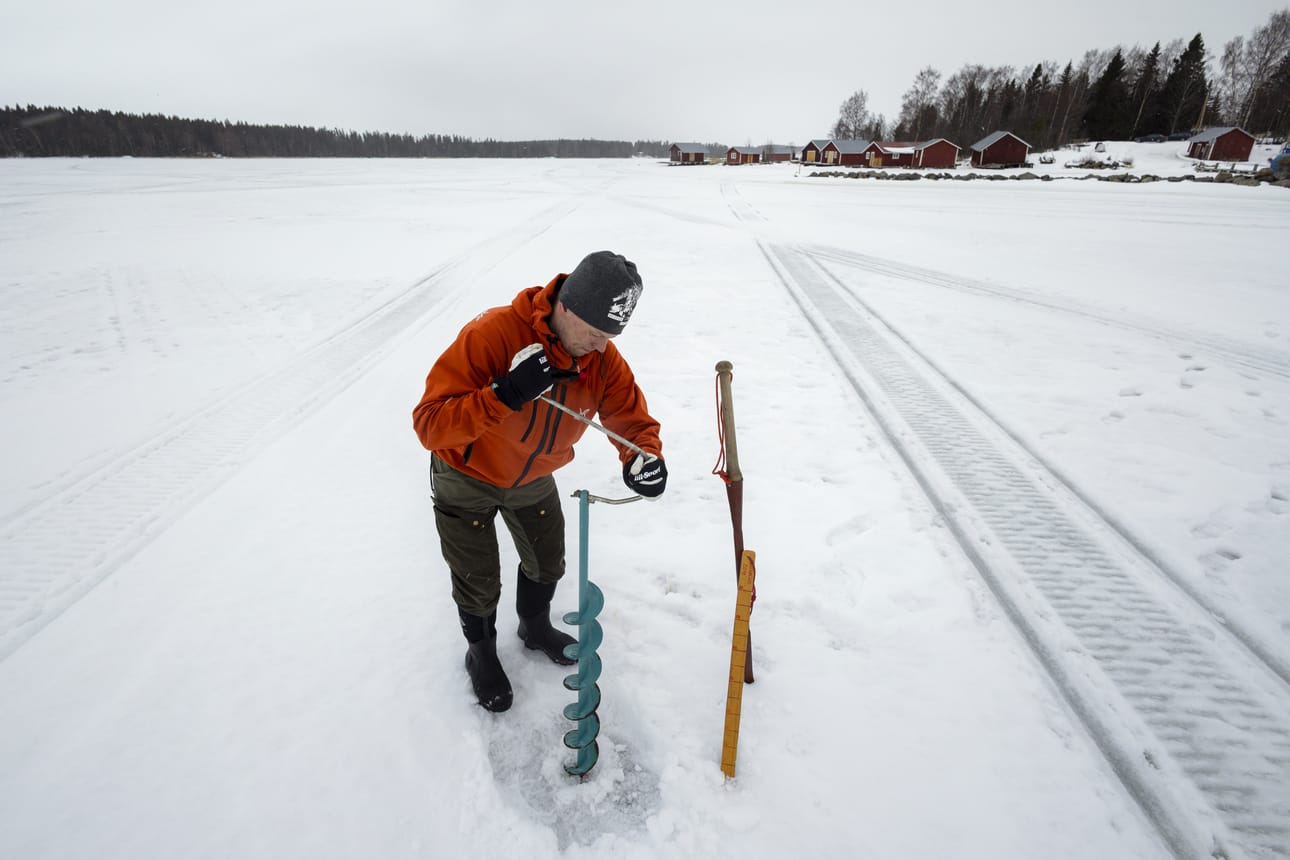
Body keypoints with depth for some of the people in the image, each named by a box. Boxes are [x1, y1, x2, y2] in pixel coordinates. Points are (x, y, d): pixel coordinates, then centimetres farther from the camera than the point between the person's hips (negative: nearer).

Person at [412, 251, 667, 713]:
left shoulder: (604, 358, -21)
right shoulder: (492, 334, -37)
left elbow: (631, 417, -14)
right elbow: (430, 425, -38)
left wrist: (643, 455, -38)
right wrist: (506, 394, -51)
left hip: (534, 479, 5)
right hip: (467, 479, -4)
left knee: (547, 565, 20)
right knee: (480, 586, 10)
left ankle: (536, 628, 53)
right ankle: (481, 653, 42)